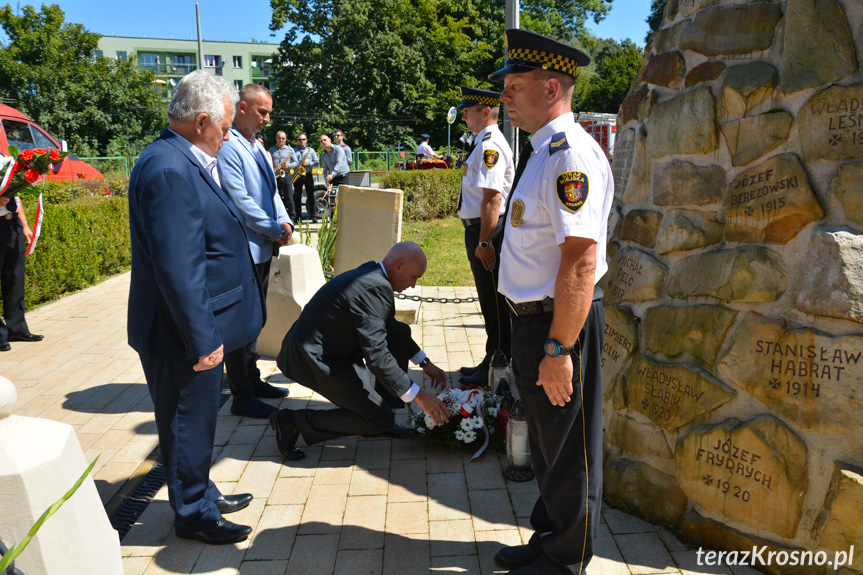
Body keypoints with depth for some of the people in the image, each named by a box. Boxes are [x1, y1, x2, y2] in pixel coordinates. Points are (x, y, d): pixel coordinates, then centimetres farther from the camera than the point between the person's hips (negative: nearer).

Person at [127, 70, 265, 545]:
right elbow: (178, 268, -27)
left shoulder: (182, 162, 8)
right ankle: (193, 514, 28)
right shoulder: (170, 171, -25)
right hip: (180, 333, -10)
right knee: (188, 424, 8)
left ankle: (201, 493, 42)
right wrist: (202, 338, -22)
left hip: (197, 327, 10)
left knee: (196, 419, 24)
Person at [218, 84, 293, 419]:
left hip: (262, 247, 10)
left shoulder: (256, 146, 15)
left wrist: (285, 221, 2)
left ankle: (252, 381, 32)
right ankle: (241, 397, 8)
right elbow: (240, 201, -20)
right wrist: (274, 228, -12)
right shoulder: (228, 147, -15)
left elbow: (271, 190, 19)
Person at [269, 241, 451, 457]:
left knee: (400, 333, 11)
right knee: (381, 419, -9)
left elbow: (387, 326, 22)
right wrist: (418, 396, -25)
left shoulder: (372, 275, 7)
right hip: (314, 359, -10)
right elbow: (375, 355, -30)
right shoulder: (375, 288, -25)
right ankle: (294, 421, -3)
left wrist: (425, 363, 20)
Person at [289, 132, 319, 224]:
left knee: (310, 195, -2)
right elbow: (295, 162, -4)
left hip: (308, 175, 0)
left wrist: (309, 163, -12)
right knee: (297, 196, 1)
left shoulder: (311, 150, 11)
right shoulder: (293, 150, 8)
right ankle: (298, 217, 6)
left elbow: (316, 162, 5)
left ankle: (313, 216, 3)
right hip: (297, 176, 0)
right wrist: (288, 165, -24)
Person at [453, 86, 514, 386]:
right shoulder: (484, 143, 16)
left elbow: (493, 197, -25)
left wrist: (484, 242, -25)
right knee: (490, 301, 17)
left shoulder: (491, 145, -17)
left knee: (494, 302, -1)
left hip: (487, 231, -11)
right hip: (478, 229, 11)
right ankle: (493, 361, 29)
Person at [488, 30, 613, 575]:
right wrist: (537, 338, 19)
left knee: (569, 452, 9)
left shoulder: (572, 154, -21)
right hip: (532, 319, 10)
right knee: (545, 442, 24)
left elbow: (581, 261, -27)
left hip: (561, 324, -10)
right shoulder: (542, 151, 11)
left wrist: (559, 348, -27)